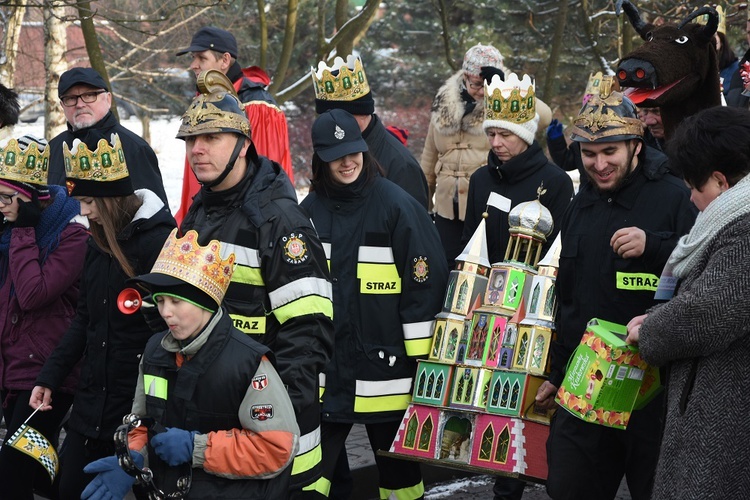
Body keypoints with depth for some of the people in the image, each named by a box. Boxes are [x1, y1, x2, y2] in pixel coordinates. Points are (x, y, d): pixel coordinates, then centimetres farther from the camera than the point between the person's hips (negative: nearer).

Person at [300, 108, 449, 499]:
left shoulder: (396, 206, -7)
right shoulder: (311, 210, 5)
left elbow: (424, 282, -7)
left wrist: (423, 356, -7)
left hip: (384, 362, -3)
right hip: (325, 361, 3)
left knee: (395, 458, 9)